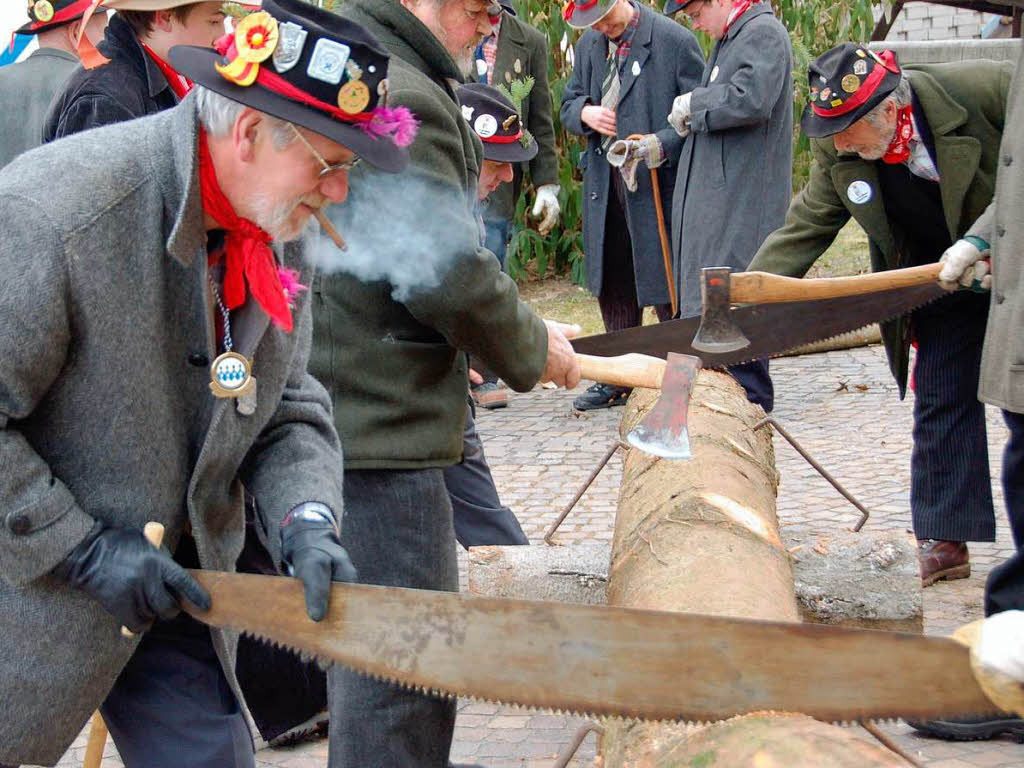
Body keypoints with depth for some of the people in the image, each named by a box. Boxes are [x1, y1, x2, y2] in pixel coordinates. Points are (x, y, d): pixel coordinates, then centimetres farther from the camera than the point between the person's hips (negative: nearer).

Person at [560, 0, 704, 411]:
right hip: (604, 183, 7)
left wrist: (664, 143, -23)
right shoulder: (588, 46, 12)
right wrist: (584, 114, -4)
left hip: (658, 184, -6)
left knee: (665, 287, -4)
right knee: (613, 284, 13)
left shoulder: (675, 40, -8)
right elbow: (568, 103, 20)